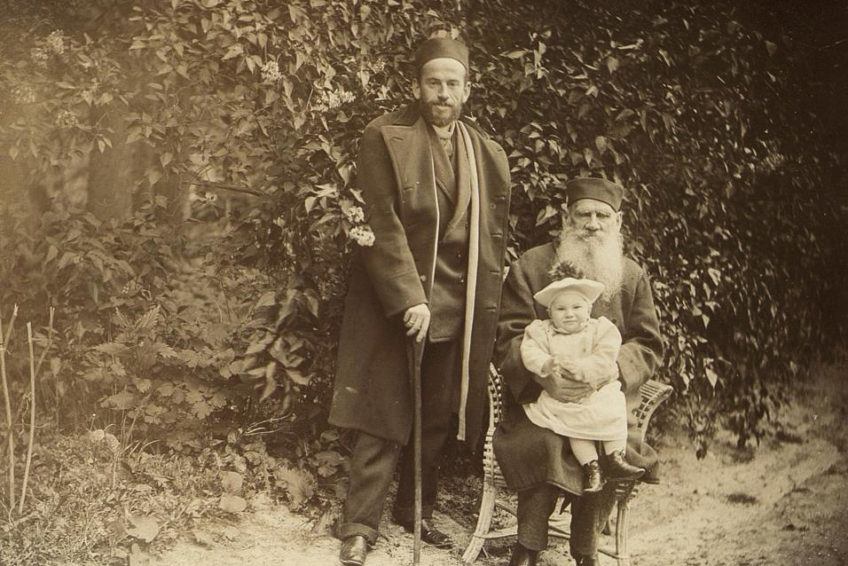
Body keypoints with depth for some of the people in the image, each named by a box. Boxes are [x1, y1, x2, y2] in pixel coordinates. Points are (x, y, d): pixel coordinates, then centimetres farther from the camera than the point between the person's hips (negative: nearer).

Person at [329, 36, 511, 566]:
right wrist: (409, 299, -19)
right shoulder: (384, 138, -5)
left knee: (438, 420, 11)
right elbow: (383, 225, -11)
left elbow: (494, 240, 13)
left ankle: (417, 513, 28)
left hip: (458, 308, 5)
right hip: (394, 300, -4)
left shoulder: (489, 155, 10)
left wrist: (487, 318, 7)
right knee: (385, 420, -1)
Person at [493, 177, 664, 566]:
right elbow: (508, 339, 0)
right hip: (537, 400, -1)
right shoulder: (530, 267, 6)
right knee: (545, 443, -32)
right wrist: (544, 376, -19)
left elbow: (647, 344, 8)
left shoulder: (632, 276, 13)